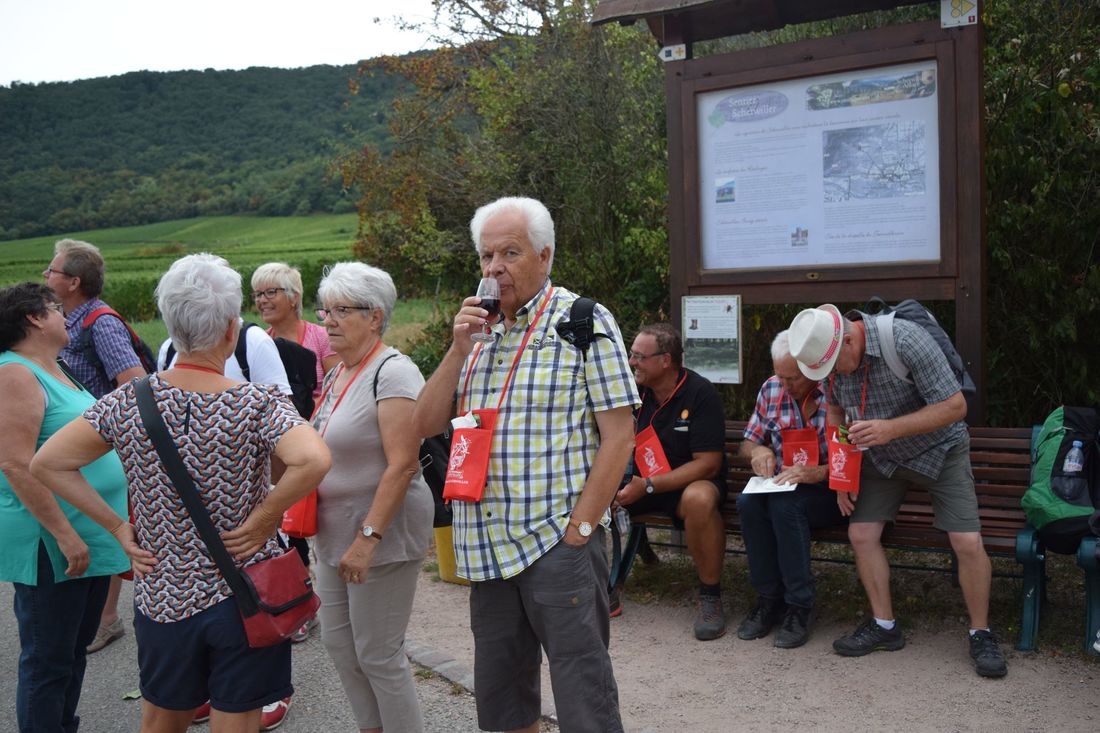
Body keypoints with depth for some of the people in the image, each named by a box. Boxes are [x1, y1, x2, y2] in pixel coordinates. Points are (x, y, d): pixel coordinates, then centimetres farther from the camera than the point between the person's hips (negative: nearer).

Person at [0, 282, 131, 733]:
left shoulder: (54, 372, 14)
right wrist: (65, 535, -23)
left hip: (92, 536, 9)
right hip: (50, 544, -9)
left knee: (75, 649, 19)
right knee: (48, 659, 2)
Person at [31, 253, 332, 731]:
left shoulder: (129, 401, -6)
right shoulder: (256, 405, -18)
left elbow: (47, 464, -4)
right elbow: (313, 461, -35)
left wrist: (117, 526, 0)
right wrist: (262, 519, -20)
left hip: (161, 597, 4)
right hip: (242, 597, -3)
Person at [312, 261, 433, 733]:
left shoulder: (392, 372, -17)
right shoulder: (338, 373, 10)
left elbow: (402, 465, -23)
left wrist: (369, 537, -24)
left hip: (381, 536, -9)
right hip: (335, 534, 9)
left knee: (378, 655, 0)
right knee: (338, 642, 16)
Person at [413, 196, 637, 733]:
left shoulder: (583, 321, -5)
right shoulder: (478, 330, 13)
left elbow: (619, 434, -9)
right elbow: (425, 425, 9)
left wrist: (581, 526, -14)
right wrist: (458, 349, -4)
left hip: (560, 542, -6)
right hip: (487, 547, 6)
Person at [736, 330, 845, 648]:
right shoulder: (771, 389, 5)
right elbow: (748, 443, 15)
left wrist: (819, 472, -29)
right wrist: (759, 450, -8)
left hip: (832, 492, -5)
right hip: (783, 487, 5)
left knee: (785, 504, -33)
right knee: (747, 502, -26)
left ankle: (799, 606, -19)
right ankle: (769, 598, -11)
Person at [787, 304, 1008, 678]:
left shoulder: (905, 341, -31)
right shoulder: (828, 354, -13)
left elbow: (955, 406, -28)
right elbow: (835, 409, 7)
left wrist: (891, 428, -39)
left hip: (938, 450, -5)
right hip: (881, 456, 5)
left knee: (968, 542, -13)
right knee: (861, 533, -6)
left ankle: (981, 634, 7)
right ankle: (884, 626, 10)